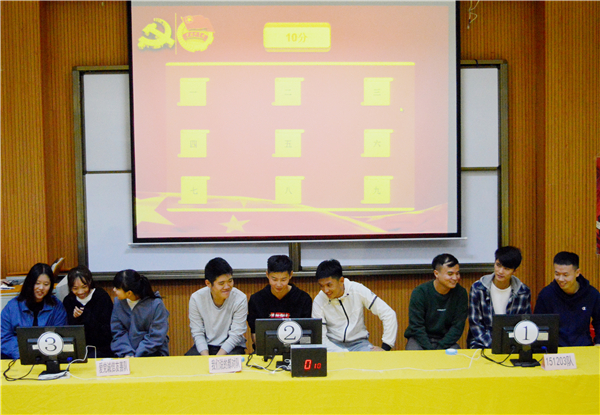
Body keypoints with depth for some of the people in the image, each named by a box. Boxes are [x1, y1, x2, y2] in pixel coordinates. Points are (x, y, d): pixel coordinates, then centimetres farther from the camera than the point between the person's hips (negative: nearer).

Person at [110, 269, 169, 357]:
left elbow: (156, 337, -11)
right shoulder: (118, 302, 2)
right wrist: (127, 354, -15)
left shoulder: (156, 304, -11)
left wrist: (136, 357, -17)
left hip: (153, 353, -3)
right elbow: (118, 332, 0)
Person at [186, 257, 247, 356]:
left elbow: (235, 335, -13)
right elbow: (197, 333, -6)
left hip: (232, 347, -1)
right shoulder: (196, 298, -9)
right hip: (205, 345, 1)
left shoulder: (240, 299, -14)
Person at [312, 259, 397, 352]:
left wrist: (385, 347, -12)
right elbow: (320, 338, -11)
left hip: (358, 342, 0)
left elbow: (388, 314, -9)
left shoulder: (357, 290, -12)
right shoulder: (318, 302, -11)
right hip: (333, 344, 0)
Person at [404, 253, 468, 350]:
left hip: (445, 340, 2)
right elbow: (416, 327, -12)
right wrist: (430, 349, -22)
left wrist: (440, 348, -16)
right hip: (420, 339, -2)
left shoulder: (461, 293, -4)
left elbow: (458, 326, -5)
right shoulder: (419, 292, -11)